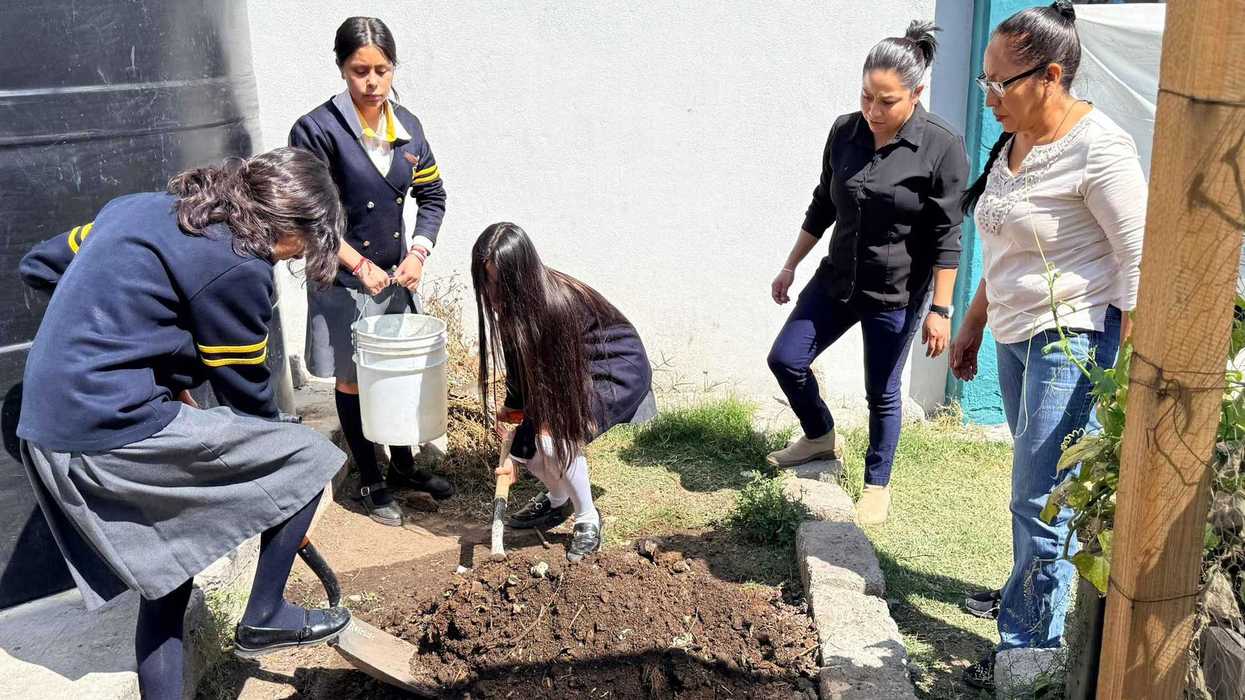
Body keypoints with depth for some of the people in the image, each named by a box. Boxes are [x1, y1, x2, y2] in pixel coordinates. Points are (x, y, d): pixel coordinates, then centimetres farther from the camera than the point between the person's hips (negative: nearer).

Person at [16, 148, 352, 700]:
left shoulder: (143, 206, 13)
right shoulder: (237, 265, -13)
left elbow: (38, 267, 22)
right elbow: (246, 389, -5)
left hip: (47, 433, 9)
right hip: (114, 431, -9)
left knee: (167, 575, 21)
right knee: (307, 457, 2)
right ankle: (265, 618, 14)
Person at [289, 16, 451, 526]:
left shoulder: (407, 126, 1)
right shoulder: (317, 130, -16)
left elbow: (432, 196, 8)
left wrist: (418, 253, -6)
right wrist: (359, 264, -19)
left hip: (397, 276, 5)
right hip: (343, 284, -5)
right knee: (352, 382, 9)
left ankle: (403, 465, 36)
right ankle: (370, 482, 25)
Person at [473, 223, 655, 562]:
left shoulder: (556, 303, -35)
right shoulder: (515, 300, -13)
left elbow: (550, 386, -29)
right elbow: (521, 357, 3)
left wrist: (517, 451, -24)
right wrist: (512, 407, -9)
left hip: (619, 370, -8)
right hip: (568, 368, 8)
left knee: (556, 437, -26)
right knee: (509, 425, -3)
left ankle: (588, 519, -2)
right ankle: (557, 500, 20)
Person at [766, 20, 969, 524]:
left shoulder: (942, 147, -17)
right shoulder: (844, 132, -3)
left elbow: (946, 237, -14)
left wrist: (940, 310, -15)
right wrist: (790, 267, 13)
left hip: (896, 294, -5)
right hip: (837, 279, 5)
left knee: (882, 394, 6)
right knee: (785, 359, 7)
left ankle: (878, 485, 28)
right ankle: (820, 436, 34)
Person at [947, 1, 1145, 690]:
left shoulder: (1099, 149, -16)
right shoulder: (1013, 143, 9)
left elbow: (1139, 260, -15)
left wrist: (1125, 372, -18)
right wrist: (971, 328, 22)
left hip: (1072, 340, -7)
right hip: (1014, 335, 7)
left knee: (1041, 499, -4)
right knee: (1036, 485, 18)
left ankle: (1030, 645, 8)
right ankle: (1033, 589, 35)